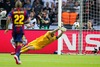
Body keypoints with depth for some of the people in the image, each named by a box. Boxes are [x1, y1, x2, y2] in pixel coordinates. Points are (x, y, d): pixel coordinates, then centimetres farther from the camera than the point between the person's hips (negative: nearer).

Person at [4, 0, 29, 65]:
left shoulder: (12, 11, 2)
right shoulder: (24, 12, 4)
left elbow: (8, 19, -12)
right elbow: (27, 21, 5)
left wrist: (7, 28, -8)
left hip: (14, 29, 1)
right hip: (21, 29, -1)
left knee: (16, 43, 13)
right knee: (19, 43, -7)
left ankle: (18, 59, 18)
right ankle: (17, 54, -34)